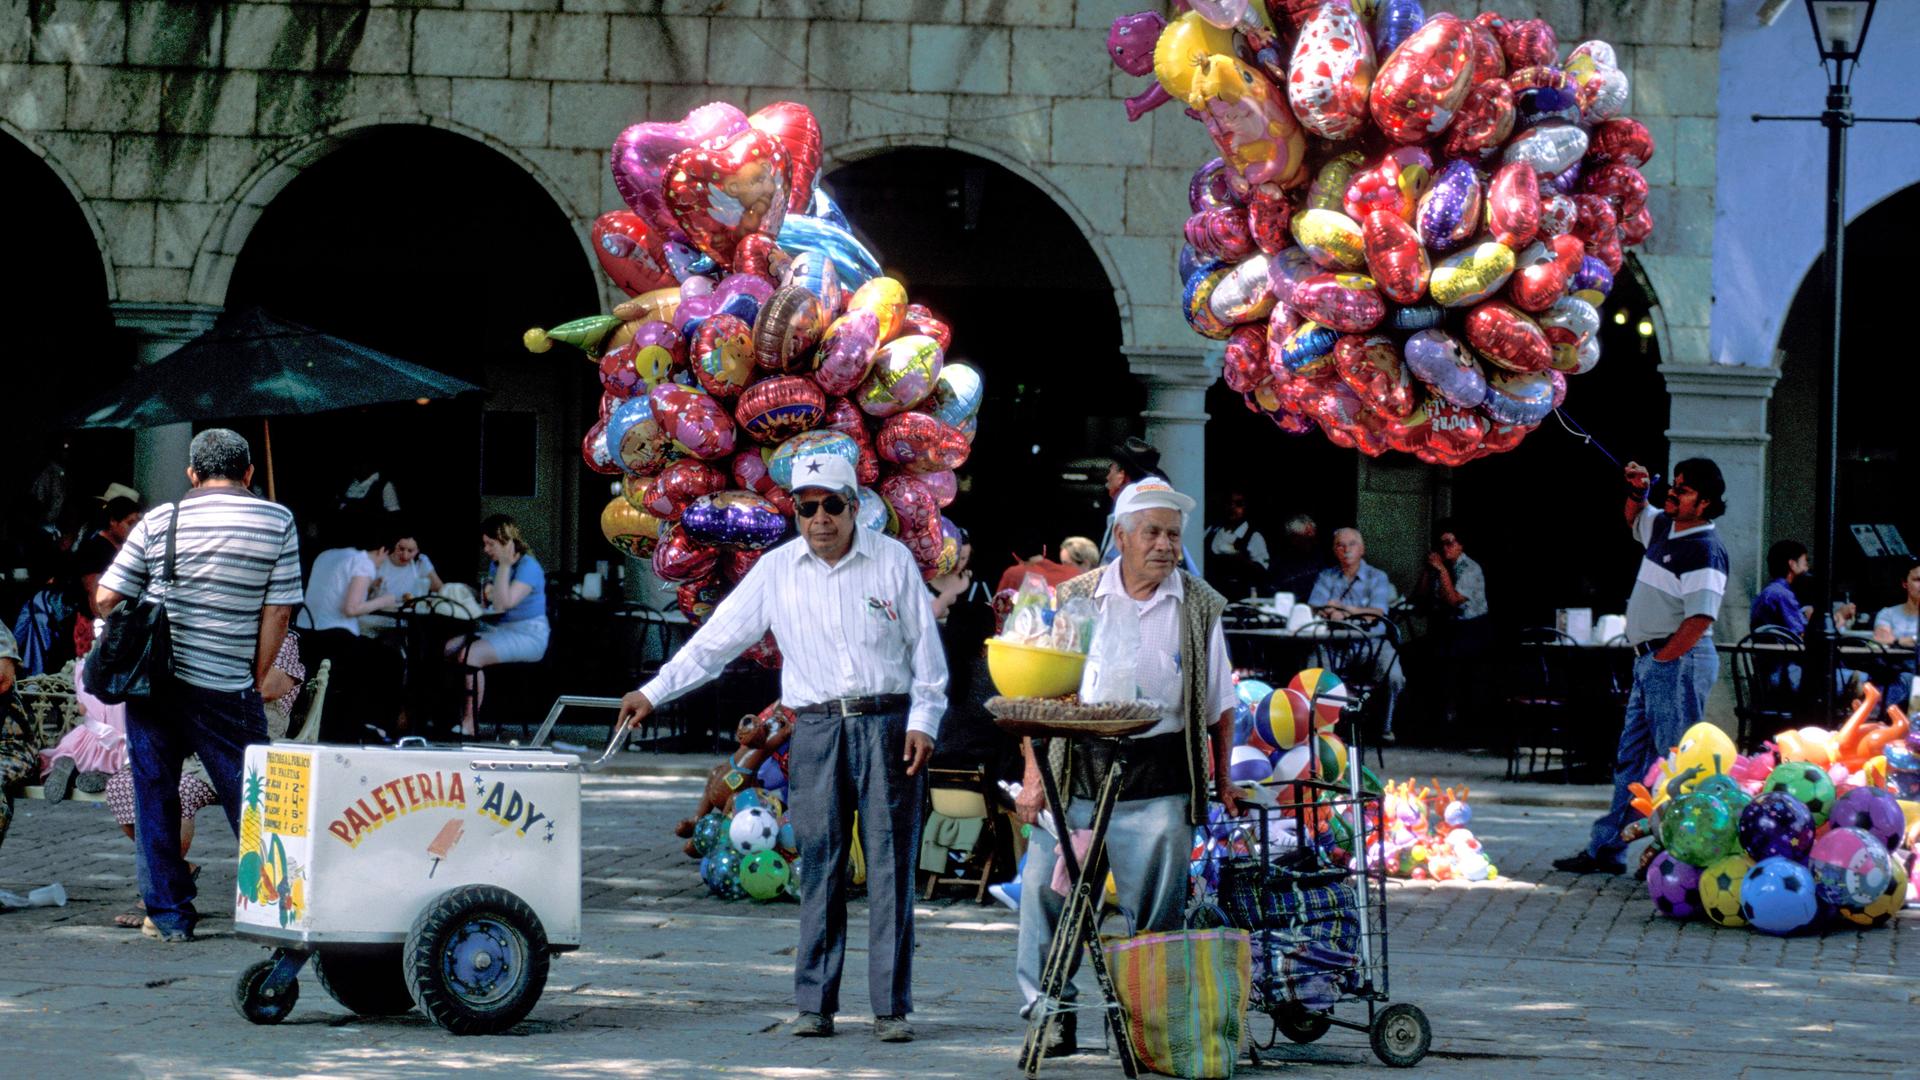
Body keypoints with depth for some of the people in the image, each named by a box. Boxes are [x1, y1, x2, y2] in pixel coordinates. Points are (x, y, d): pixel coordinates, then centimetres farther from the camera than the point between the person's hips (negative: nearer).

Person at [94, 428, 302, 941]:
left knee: (154, 798, 10)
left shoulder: (161, 521, 4)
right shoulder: (277, 522, 1)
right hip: (224, 688, -2)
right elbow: (278, 611, -2)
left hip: (151, 681, 2)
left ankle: (168, 913, 11)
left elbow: (106, 599, 3)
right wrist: (254, 683, 6)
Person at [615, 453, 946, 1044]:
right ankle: (815, 1004, 6)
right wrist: (653, 692, 4)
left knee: (890, 865, -3)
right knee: (818, 865, 1)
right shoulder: (777, 570, 6)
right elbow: (716, 638, 8)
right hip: (816, 727, 1)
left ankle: (892, 1006, 0)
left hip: (886, 723, -1)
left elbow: (925, 647, 6)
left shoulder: (892, 560, 3)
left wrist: (923, 722, -2)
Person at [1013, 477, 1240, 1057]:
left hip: (1158, 783, -1)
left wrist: (1223, 784, 10)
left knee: (1157, 914, -1)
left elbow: (1219, 705, 13)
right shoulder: (1074, 599, 7)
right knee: (1045, 892, -7)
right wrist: (1033, 774, 0)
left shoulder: (1200, 607, 7)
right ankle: (1049, 1015, 2)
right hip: (1074, 774, 1)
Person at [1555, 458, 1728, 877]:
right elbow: (1635, 518, 38)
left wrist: (1663, 658, -19)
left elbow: (1701, 618, -24)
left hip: (1679, 663, -10)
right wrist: (1636, 492, 17)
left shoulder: (1704, 549, -15)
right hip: (1651, 661, 10)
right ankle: (1605, 850, 20)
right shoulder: (1665, 526, 13)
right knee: (1631, 759, 14)